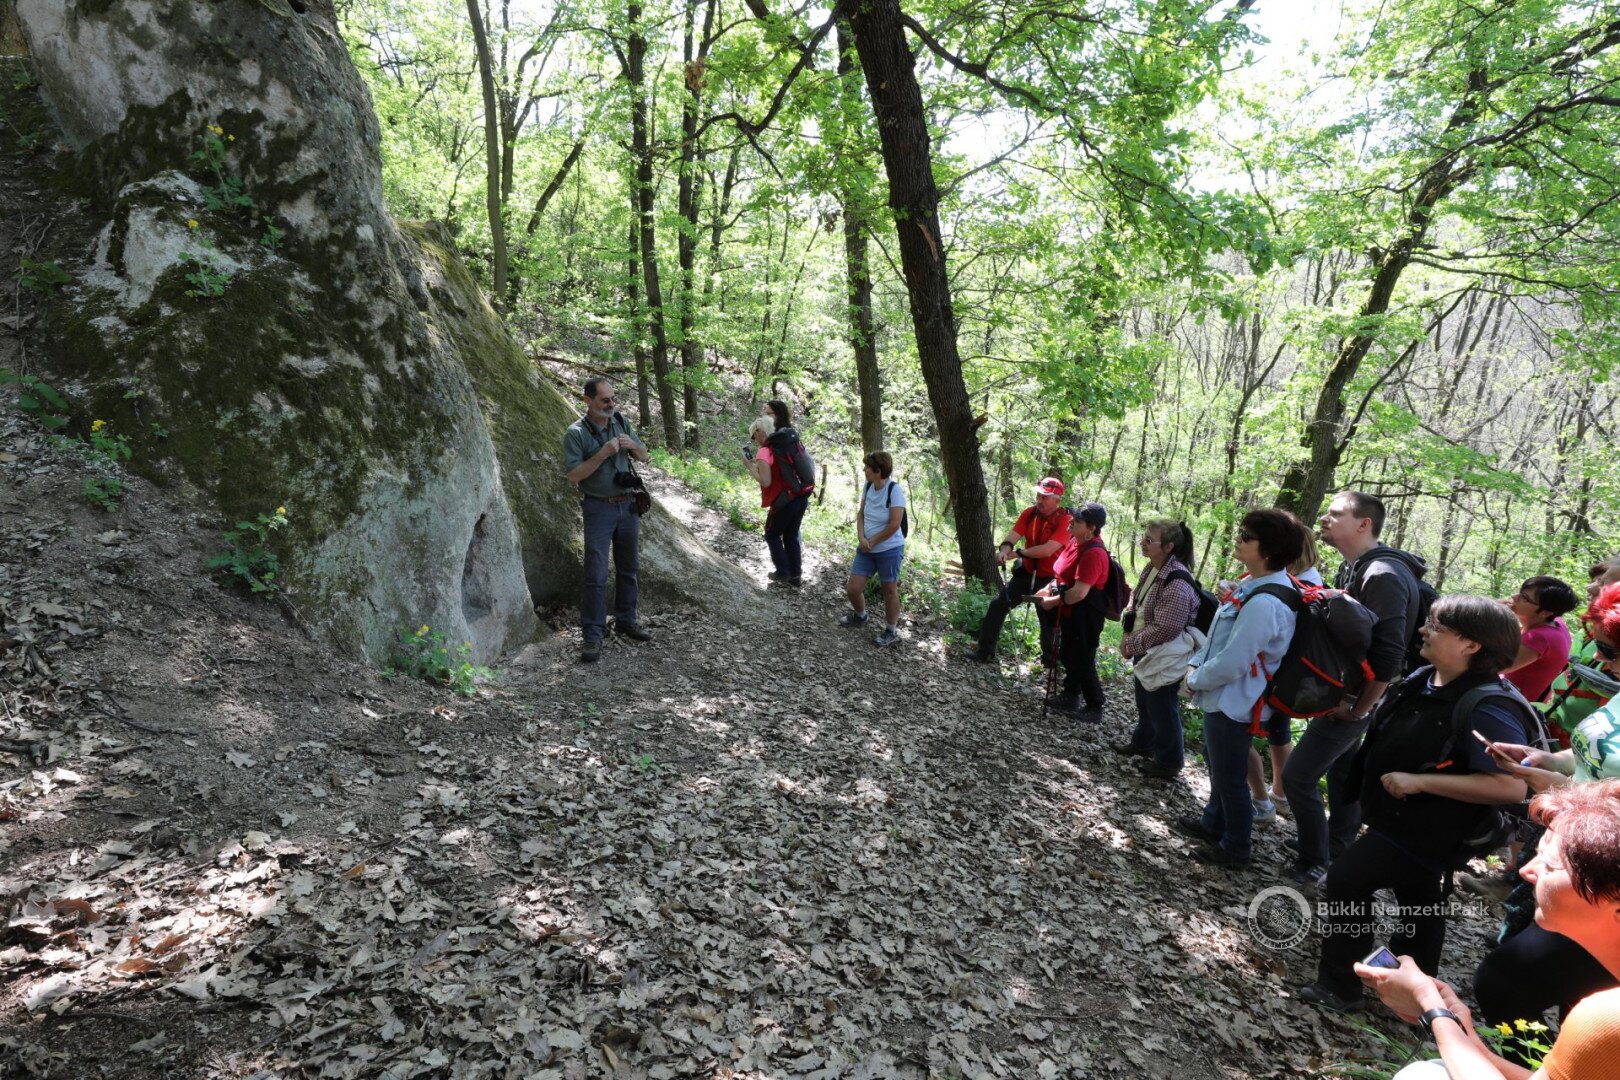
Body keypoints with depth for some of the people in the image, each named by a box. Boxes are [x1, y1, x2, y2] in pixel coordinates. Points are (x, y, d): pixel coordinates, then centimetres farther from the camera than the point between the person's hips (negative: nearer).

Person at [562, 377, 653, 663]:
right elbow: (573, 475, -15)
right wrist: (603, 454, -23)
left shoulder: (621, 422, 5)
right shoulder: (576, 433, -10)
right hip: (599, 508, -5)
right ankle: (593, 635, -1)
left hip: (628, 504, 5)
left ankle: (626, 621, 27)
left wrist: (632, 445, -10)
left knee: (628, 567, 14)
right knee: (596, 574, -7)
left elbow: (643, 456, 12)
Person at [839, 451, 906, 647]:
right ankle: (860, 616, 37)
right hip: (866, 549, 6)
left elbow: (894, 525, -21)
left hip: (889, 549, -6)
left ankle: (891, 632, 23)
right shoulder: (868, 486, 0)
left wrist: (872, 542, -12)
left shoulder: (895, 490, -19)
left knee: (889, 590, 7)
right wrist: (862, 539, -8)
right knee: (854, 588, 7)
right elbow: (861, 515, 8)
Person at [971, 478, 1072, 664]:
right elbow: (1013, 537, -14)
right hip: (1027, 572, 5)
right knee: (998, 605, -3)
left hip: (1049, 579, -5)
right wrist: (1004, 550, -36)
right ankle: (985, 651, 4)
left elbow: (1047, 550, -28)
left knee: (1049, 621, 5)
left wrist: (1017, 552, -21)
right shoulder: (1029, 514, -3)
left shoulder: (1065, 521, -19)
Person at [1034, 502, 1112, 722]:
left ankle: (1094, 708, 20)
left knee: (1083, 662, 4)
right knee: (1068, 656, 23)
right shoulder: (1075, 541, 0)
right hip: (1069, 613, 9)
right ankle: (1070, 695, 42)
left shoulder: (1093, 553, -29)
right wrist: (1049, 590, 3)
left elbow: (1079, 592, -31)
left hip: (1084, 617, -9)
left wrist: (1052, 602, -18)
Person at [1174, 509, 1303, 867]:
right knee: (1216, 764, 27)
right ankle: (1213, 823, 48)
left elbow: (1231, 664, -29)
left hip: (1234, 705, -10)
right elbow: (1219, 634, 12)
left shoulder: (1264, 603, -31)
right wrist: (1195, 664, 0)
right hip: (1223, 699, 10)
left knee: (1230, 777, 9)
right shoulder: (1252, 584, 1)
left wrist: (1195, 680, -12)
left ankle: (1234, 848, 29)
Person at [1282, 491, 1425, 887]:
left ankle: (1314, 861, 9)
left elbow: (1388, 656, -25)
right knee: (1341, 774, 20)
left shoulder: (1383, 575, -23)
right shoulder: (1354, 569, 8)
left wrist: (1359, 710, -20)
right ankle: (1338, 852, 34)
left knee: (1297, 776, -6)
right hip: (1343, 694, 10)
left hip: (1353, 700, -10)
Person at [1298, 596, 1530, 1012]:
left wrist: (1419, 781, -34)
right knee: (1419, 902, 24)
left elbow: (1511, 787, -38)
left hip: (1424, 833, -9)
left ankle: (1338, 985, 6)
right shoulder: (1421, 679, -3)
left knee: (1345, 882, -9)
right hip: (1394, 818, 9)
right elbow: (1389, 735, 16)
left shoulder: (1487, 709, -29)